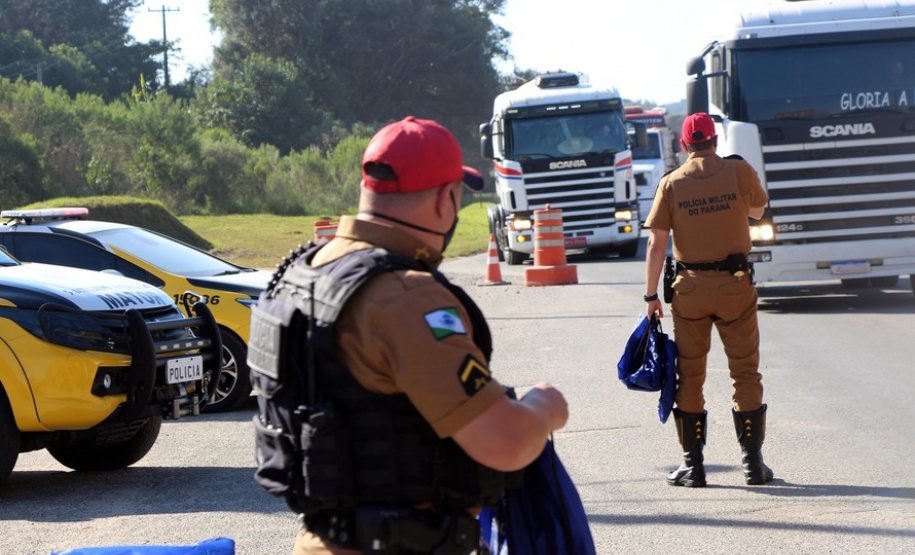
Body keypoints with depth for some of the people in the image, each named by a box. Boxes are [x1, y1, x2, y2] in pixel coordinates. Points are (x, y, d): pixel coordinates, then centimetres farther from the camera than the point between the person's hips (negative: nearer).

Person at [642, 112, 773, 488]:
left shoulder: (671, 183, -3)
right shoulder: (739, 171, -4)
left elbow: (656, 244, -5)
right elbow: (757, 211, 16)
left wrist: (651, 295, 0)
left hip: (690, 287, 0)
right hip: (735, 284, 0)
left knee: (689, 376, 8)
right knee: (745, 372, 7)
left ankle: (692, 465, 9)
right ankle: (752, 462, 7)